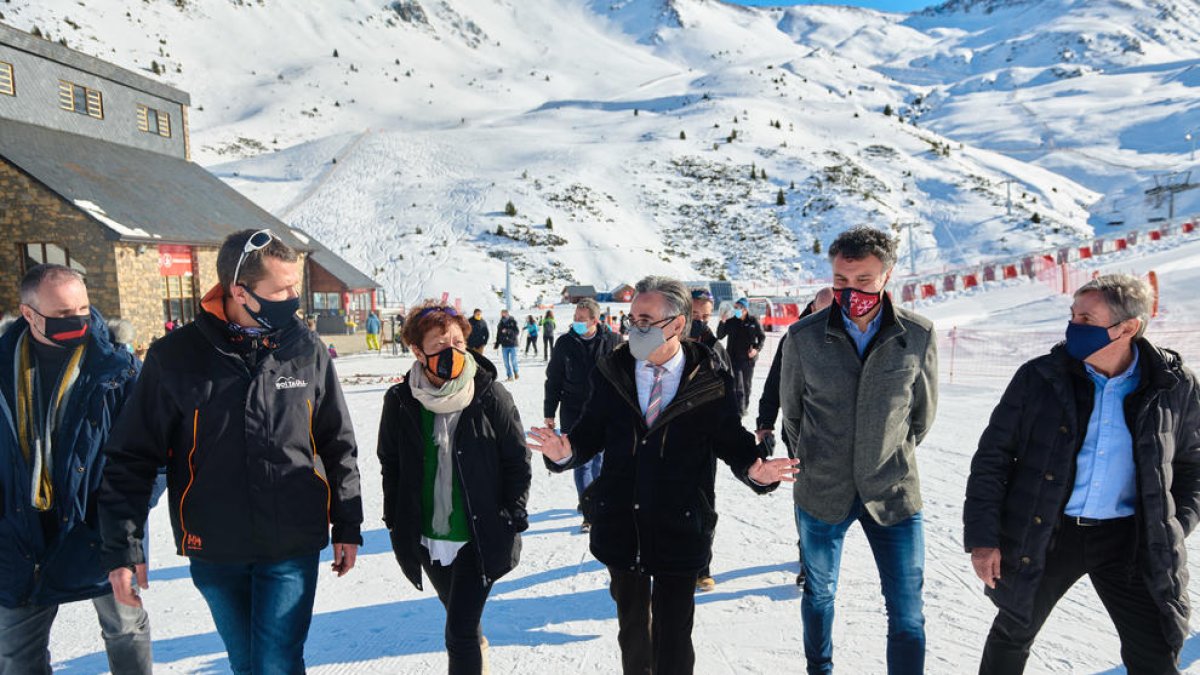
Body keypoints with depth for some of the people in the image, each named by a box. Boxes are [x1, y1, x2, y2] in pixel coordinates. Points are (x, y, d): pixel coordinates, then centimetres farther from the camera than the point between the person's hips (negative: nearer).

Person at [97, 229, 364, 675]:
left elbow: (338, 445, 3)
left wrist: (347, 526, 5)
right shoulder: (176, 356, -9)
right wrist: (122, 548, -5)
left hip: (292, 548, -1)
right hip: (213, 553, 1)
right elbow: (132, 456, -2)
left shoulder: (307, 351, -5)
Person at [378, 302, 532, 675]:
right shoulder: (401, 402, -6)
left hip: (481, 536, -4)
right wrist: (397, 522, 7)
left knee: (460, 633, -8)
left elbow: (518, 461, -5)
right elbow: (390, 466, 7)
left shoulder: (491, 396, -14)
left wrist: (513, 517, -7)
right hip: (426, 539, 4)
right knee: (458, 615, 26)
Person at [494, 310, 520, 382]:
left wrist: (508, 331, -25)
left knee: (513, 361, -6)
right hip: (504, 346, 4)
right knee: (506, 362, 3)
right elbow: (498, 335, 16)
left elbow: (517, 332, -13)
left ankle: (516, 372, 19)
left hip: (512, 345, -4)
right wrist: (497, 345, 14)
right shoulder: (500, 324, 9)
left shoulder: (513, 322, -4)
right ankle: (510, 376, 11)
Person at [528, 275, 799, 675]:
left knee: (673, 637, 11)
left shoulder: (710, 383, -10)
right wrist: (567, 451, -20)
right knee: (632, 627, 22)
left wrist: (754, 470, -22)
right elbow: (592, 432, 1)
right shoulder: (612, 373, -4)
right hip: (620, 526, 3)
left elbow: (731, 440, -2)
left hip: (680, 531, -2)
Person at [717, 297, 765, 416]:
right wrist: (722, 322, -18)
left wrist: (757, 348, -11)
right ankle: (739, 409, -5)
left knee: (747, 385, 14)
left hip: (749, 358, 1)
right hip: (734, 358, -1)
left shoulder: (753, 321, -3)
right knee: (738, 386, -7)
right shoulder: (730, 322, -3)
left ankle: (744, 407, 28)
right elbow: (719, 336, -5)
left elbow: (762, 337, 6)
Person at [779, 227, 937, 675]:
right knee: (819, 596, 19)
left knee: (907, 616, 5)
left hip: (893, 493, 0)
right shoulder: (804, 337, -10)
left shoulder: (918, 336, -8)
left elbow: (923, 411, 8)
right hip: (821, 493, 1)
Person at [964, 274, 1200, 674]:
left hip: (1128, 538, 1)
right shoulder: (1040, 377, -10)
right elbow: (993, 456, -6)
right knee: (1013, 634, 15)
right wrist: (982, 536, -9)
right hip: (1042, 534, 0)